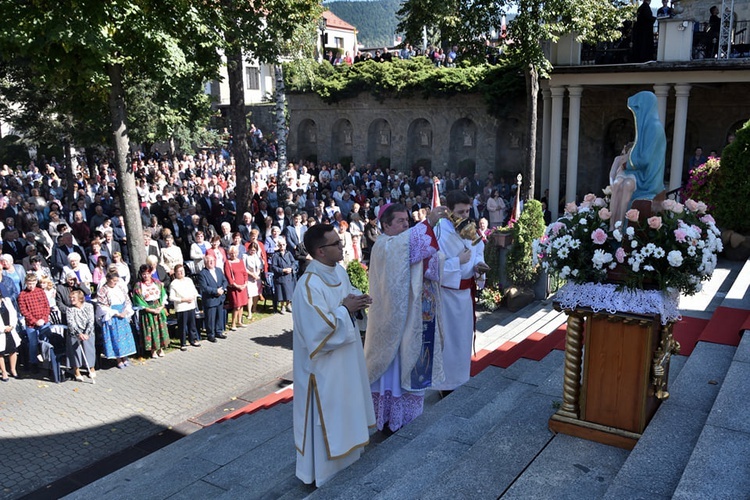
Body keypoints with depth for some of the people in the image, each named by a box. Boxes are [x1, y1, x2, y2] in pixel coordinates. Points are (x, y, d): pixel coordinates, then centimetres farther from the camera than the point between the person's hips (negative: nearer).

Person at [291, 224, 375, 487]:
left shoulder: (339, 270, -1)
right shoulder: (309, 286, -29)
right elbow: (321, 330, -32)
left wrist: (357, 300, -6)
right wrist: (345, 309, -21)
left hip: (346, 353, 9)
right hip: (325, 362, -9)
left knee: (346, 402, 24)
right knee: (326, 412, 6)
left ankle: (346, 448, 46)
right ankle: (322, 467, 24)